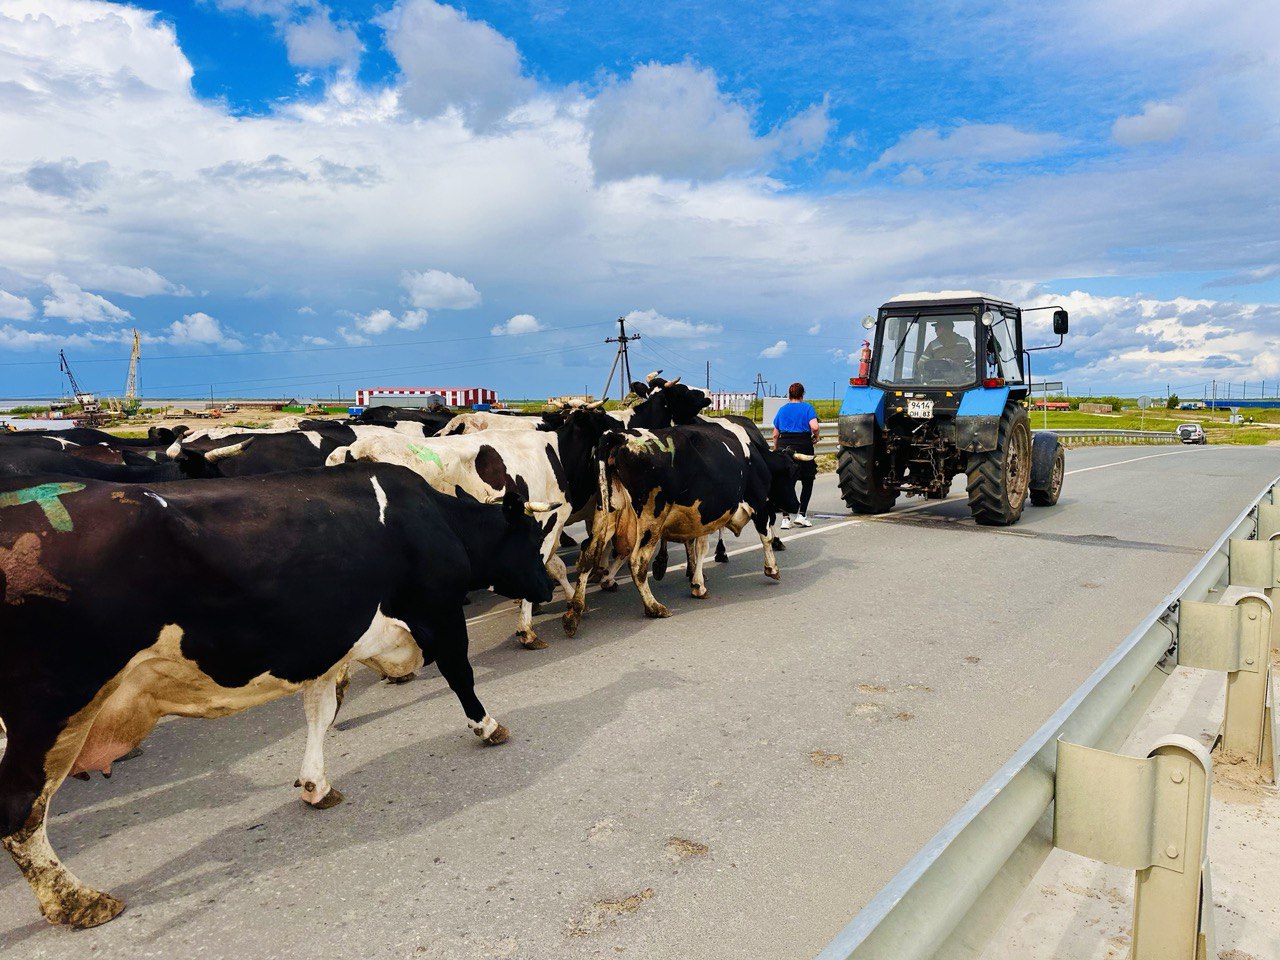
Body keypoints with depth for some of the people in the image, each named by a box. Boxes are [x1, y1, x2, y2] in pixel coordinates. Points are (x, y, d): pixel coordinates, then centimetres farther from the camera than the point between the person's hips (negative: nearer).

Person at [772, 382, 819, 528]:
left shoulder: (782, 409, 11)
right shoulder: (807, 408, 2)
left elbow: (775, 434, 10)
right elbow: (814, 427, -14)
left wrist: (775, 450, 20)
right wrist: (816, 436, 6)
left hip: (784, 446, 3)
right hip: (803, 445, -2)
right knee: (807, 482, 12)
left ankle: (785, 518, 0)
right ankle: (801, 515, 4)